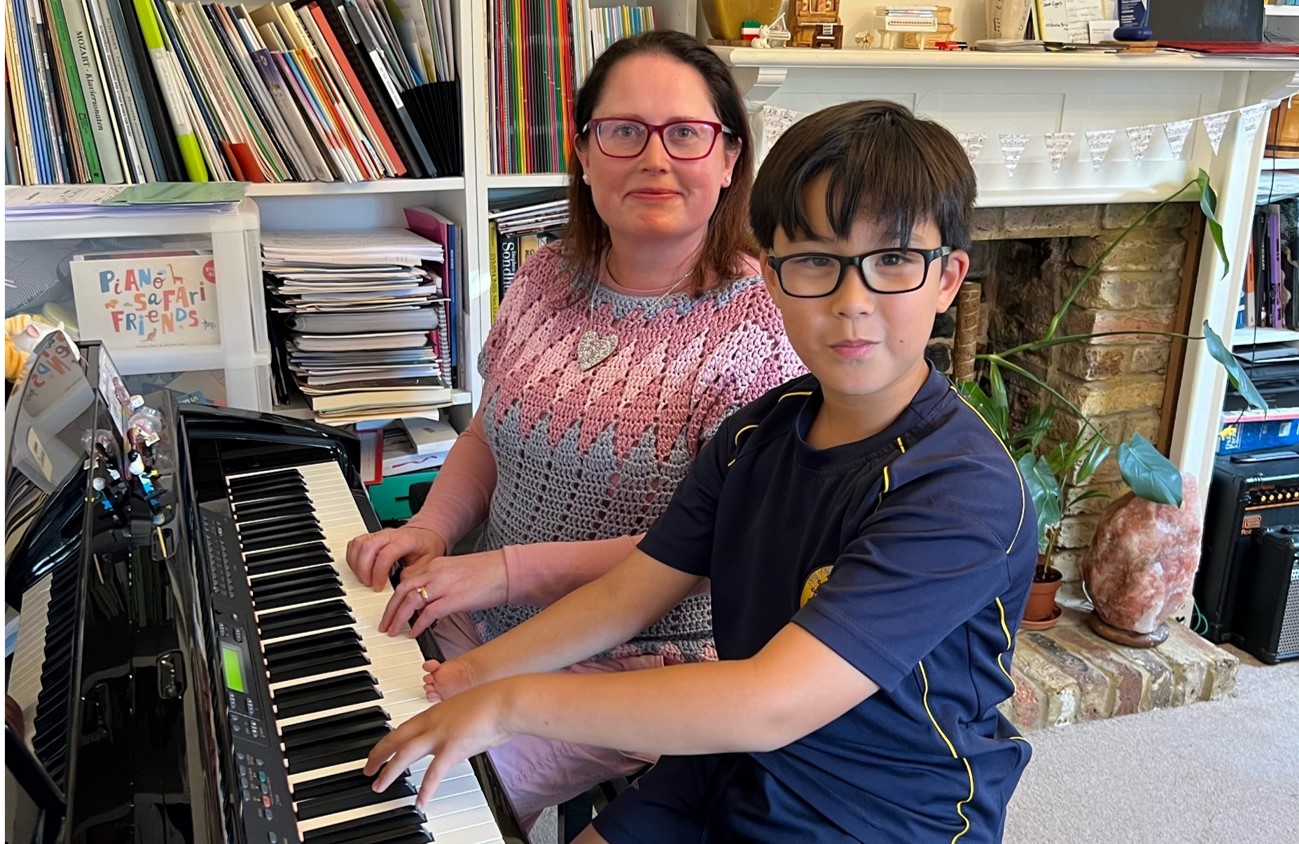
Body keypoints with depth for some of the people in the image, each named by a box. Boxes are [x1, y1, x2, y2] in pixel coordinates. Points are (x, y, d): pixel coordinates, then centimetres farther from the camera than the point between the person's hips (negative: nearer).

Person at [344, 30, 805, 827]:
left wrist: (509, 569, -25)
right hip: (494, 624, 6)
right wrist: (433, 527, -6)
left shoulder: (765, 321, -18)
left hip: (643, 663, -6)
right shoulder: (548, 277, 2)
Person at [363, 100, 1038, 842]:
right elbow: (629, 592, 3)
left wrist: (515, 702, -28)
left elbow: (773, 705, -32)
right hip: (727, 775, 5)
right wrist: (478, 673, -6)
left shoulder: (964, 490, -26)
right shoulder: (761, 432, -3)